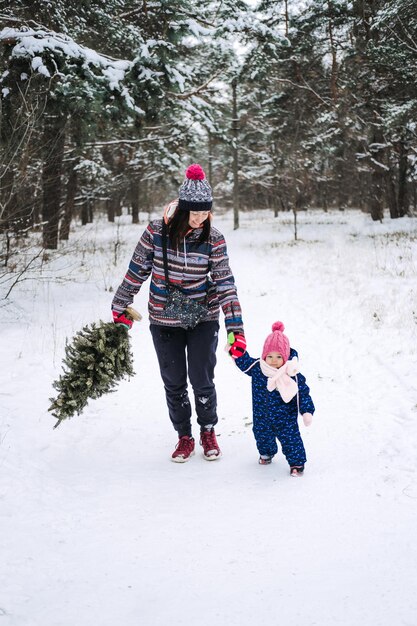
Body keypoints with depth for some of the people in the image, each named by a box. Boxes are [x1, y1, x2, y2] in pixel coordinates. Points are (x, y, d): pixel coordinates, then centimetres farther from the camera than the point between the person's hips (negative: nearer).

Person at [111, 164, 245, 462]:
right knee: (174, 383, 9)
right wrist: (120, 308, 8)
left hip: (203, 319, -1)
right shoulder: (156, 231, -12)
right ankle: (184, 437, 28)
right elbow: (137, 271, 1)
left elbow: (226, 284, -11)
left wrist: (236, 329, -18)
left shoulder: (214, 239, -12)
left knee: (202, 381, 2)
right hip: (164, 320, 1)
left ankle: (208, 432, 28)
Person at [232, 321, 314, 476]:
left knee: (291, 439, 0)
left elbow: (303, 393, -12)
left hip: (286, 418, -4)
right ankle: (266, 453, 53)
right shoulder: (256, 368, -11)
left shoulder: (293, 375, -20)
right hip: (262, 418, 4)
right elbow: (244, 361, 4)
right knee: (263, 437, 23)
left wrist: (307, 411, -17)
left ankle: (296, 463, 21)